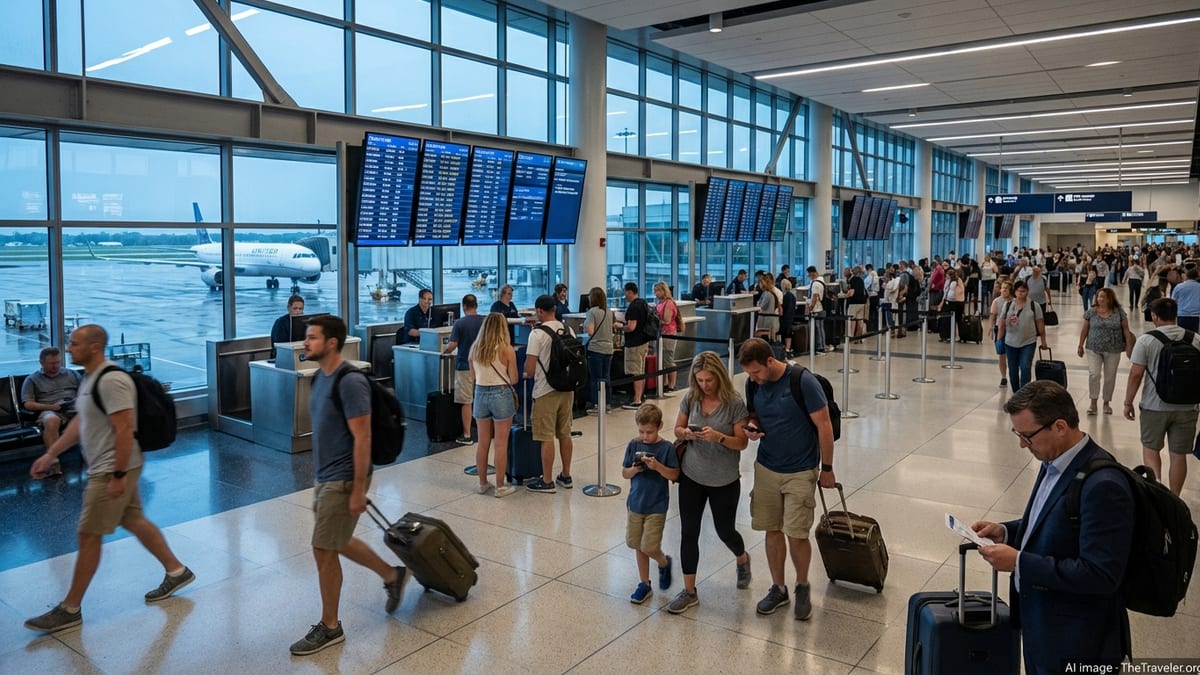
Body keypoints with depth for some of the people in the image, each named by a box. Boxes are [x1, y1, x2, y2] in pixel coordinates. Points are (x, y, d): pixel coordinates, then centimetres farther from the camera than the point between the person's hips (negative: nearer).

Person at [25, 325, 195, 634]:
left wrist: (118, 475, -25)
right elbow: (79, 422, 20)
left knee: (88, 536, -1)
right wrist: (50, 454, 18)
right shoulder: (89, 377, 11)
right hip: (105, 468, 10)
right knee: (134, 522, 17)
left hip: (113, 470, -10)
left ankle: (70, 609, 10)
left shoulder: (111, 380, -22)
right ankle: (176, 571, 29)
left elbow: (125, 430, -25)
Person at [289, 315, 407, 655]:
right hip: (324, 477, 10)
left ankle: (329, 627, 17)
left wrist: (358, 489, -22)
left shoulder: (349, 382, -22)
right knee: (338, 543, 21)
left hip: (343, 480, -9)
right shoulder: (320, 376, 7)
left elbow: (362, 437, -23)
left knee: (324, 550, 0)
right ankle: (392, 575, 40)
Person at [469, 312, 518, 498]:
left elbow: (474, 375, 10)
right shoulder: (506, 349, -12)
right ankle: (500, 487, 10)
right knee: (500, 444, 4)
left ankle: (482, 483, 24)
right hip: (501, 394, -4)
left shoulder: (474, 348, 0)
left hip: (480, 394, 4)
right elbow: (513, 379, -7)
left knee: (483, 443, 14)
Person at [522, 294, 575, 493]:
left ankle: (547, 481, 7)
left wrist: (527, 375, 6)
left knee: (547, 438, 1)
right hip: (567, 388, 6)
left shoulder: (537, 334, -14)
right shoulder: (568, 330, 5)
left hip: (546, 391, -6)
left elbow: (529, 370, -15)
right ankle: (566, 476, 24)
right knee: (565, 434, 15)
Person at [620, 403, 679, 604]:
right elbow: (624, 473, 3)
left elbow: (674, 475, -11)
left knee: (649, 547, -7)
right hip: (635, 503, 4)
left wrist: (657, 466, -25)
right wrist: (634, 469, -17)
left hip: (657, 506, -4)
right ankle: (644, 584, 27)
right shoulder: (633, 445, -2)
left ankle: (664, 563, 27)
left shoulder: (667, 448, -10)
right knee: (638, 546, 11)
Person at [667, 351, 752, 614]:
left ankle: (742, 560, 49)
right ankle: (689, 592, 14)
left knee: (725, 531, 14)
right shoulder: (690, 398, -4)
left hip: (724, 481, -3)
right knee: (688, 532, 2)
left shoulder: (735, 402, -14)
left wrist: (718, 437, -31)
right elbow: (677, 429, 6)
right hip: (691, 476, 3)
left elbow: (742, 443, -13)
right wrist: (686, 433, -17)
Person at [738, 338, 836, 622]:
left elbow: (824, 425, -13)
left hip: (800, 472, -5)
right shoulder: (753, 384, -4)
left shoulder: (803, 381, -20)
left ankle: (803, 587, 24)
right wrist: (752, 426, -11)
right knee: (772, 529, 11)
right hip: (766, 468, 5)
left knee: (796, 534, -1)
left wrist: (827, 468, -7)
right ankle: (778, 588, 28)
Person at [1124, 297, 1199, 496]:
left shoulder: (1146, 340, -10)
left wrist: (1128, 402, -1)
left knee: (1150, 449, 15)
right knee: (1178, 454, 11)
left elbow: (1136, 374, -11)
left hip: (1155, 406, -3)